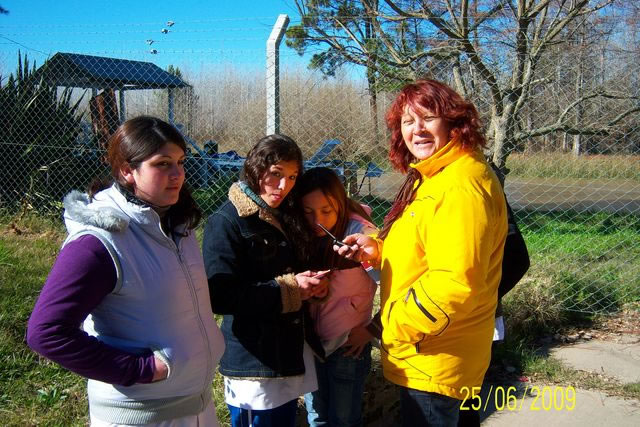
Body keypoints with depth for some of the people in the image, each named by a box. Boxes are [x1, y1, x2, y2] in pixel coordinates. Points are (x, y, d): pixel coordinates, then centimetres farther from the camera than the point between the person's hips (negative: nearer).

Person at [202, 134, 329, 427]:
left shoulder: (286, 217, 10)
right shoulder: (227, 222, -14)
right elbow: (218, 296, -21)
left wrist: (311, 284, -1)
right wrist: (288, 289, -21)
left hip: (291, 356, 8)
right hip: (254, 366, -7)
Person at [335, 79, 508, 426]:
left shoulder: (461, 186, -24)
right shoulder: (433, 177, 10)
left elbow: (455, 284, -30)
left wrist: (399, 326, -17)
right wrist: (376, 247, 3)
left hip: (433, 363, -10)